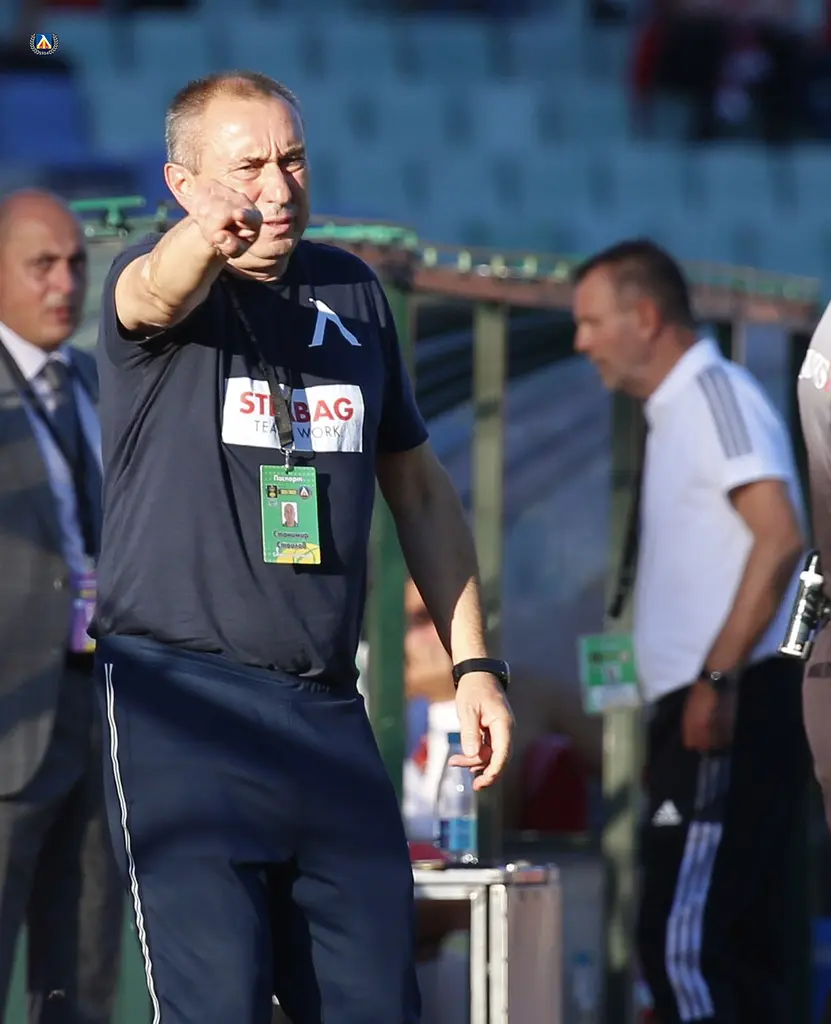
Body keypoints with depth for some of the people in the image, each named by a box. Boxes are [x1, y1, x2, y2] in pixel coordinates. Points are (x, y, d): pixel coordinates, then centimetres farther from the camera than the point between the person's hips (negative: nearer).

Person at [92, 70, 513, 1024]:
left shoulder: (351, 292, 14)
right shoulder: (158, 284, -2)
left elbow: (418, 486, 23)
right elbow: (154, 296, -29)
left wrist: (473, 662, 17)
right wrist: (207, 237, -53)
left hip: (326, 709, 5)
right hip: (182, 704, -5)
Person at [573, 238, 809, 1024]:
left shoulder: (716, 394, -8)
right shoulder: (676, 414, 20)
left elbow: (780, 537, -19)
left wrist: (717, 680, -23)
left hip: (729, 714, -10)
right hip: (703, 716, 10)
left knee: (679, 941, -15)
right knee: (738, 951, 8)